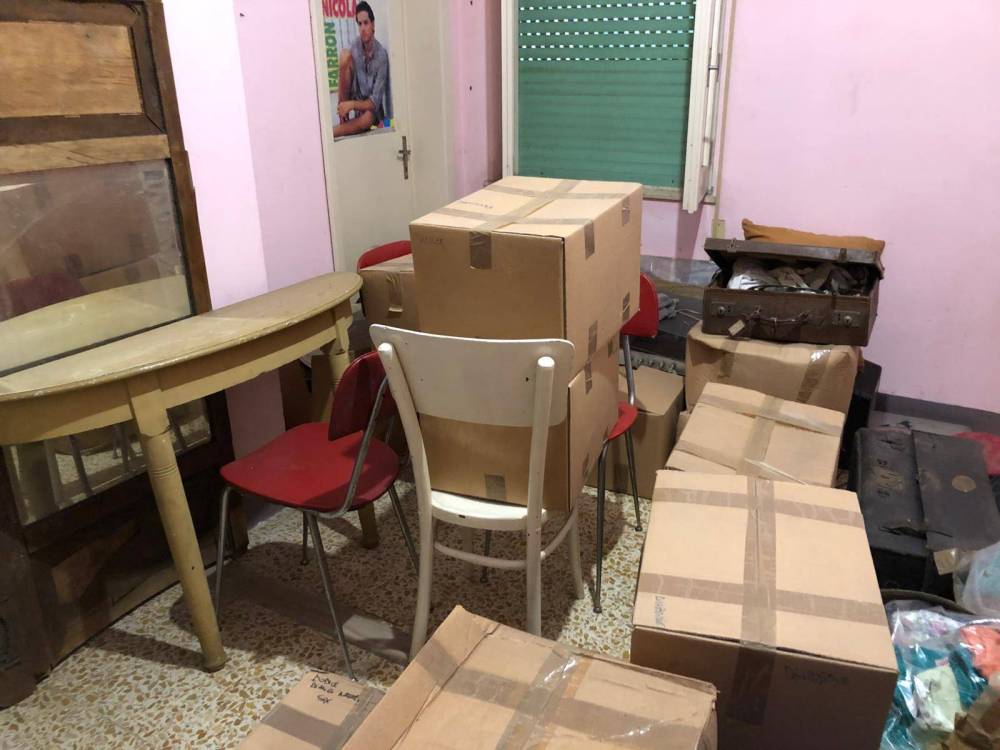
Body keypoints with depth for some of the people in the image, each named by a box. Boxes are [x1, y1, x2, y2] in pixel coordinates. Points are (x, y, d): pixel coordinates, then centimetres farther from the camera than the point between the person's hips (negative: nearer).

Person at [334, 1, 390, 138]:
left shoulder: (381, 55, -20)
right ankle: (343, 119, -17)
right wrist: (343, 105, -19)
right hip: (356, 97, 4)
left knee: (367, 119, -41)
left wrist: (352, 104, -36)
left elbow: (374, 102, -23)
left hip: (371, 106, -4)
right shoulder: (355, 45, -9)